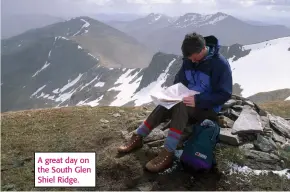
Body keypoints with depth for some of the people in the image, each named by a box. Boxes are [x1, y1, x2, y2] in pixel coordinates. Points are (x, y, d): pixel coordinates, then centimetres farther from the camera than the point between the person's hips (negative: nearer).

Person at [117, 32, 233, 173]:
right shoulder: (189, 60, -1)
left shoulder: (220, 64, -20)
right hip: (190, 102, 6)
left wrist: (198, 101, -33)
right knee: (163, 107, -20)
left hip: (208, 108, -6)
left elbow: (224, 94, -22)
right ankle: (137, 138, -10)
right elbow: (179, 81, 8)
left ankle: (168, 154, -36)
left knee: (181, 107, -35)